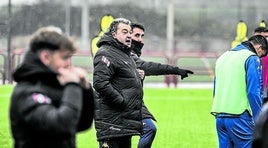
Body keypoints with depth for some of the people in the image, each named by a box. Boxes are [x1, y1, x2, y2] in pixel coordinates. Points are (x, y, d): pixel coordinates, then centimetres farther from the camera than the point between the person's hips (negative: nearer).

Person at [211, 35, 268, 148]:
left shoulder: (222, 57, 20)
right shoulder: (252, 59, -5)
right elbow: (254, 92, -14)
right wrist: (258, 121, -8)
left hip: (219, 117, 8)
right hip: (239, 117, -7)